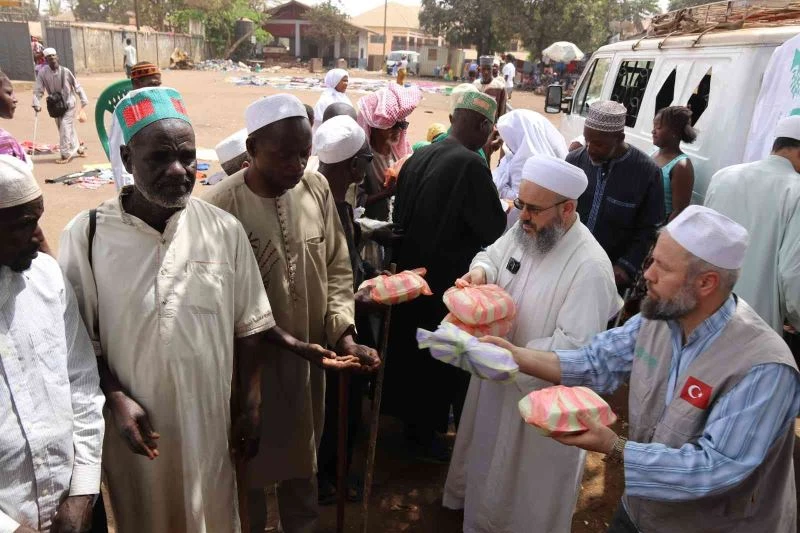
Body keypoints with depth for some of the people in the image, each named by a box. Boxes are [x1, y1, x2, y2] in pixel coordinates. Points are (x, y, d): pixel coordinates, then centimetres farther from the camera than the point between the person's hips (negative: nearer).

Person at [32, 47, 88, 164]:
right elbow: (38, 90, -5)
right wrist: (36, 104, -16)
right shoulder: (42, 73, -7)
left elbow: (77, 86, -4)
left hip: (69, 104, -3)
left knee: (65, 127, -12)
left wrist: (84, 101, -6)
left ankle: (66, 154, -5)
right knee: (66, 128, 11)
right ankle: (77, 148, 31)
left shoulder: (65, 71, -12)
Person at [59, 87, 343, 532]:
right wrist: (116, 399, -13)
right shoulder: (87, 234, -10)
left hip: (211, 422, 0)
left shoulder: (225, 230, -9)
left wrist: (251, 408, 0)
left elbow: (249, 326, -2)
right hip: (134, 426, 0)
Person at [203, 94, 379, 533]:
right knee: (252, 464, 17)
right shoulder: (222, 205, -19)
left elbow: (338, 269, 1)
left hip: (310, 356, 4)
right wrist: (290, 344, -15)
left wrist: (343, 333, -10)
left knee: (303, 459, 23)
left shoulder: (317, 188, -5)